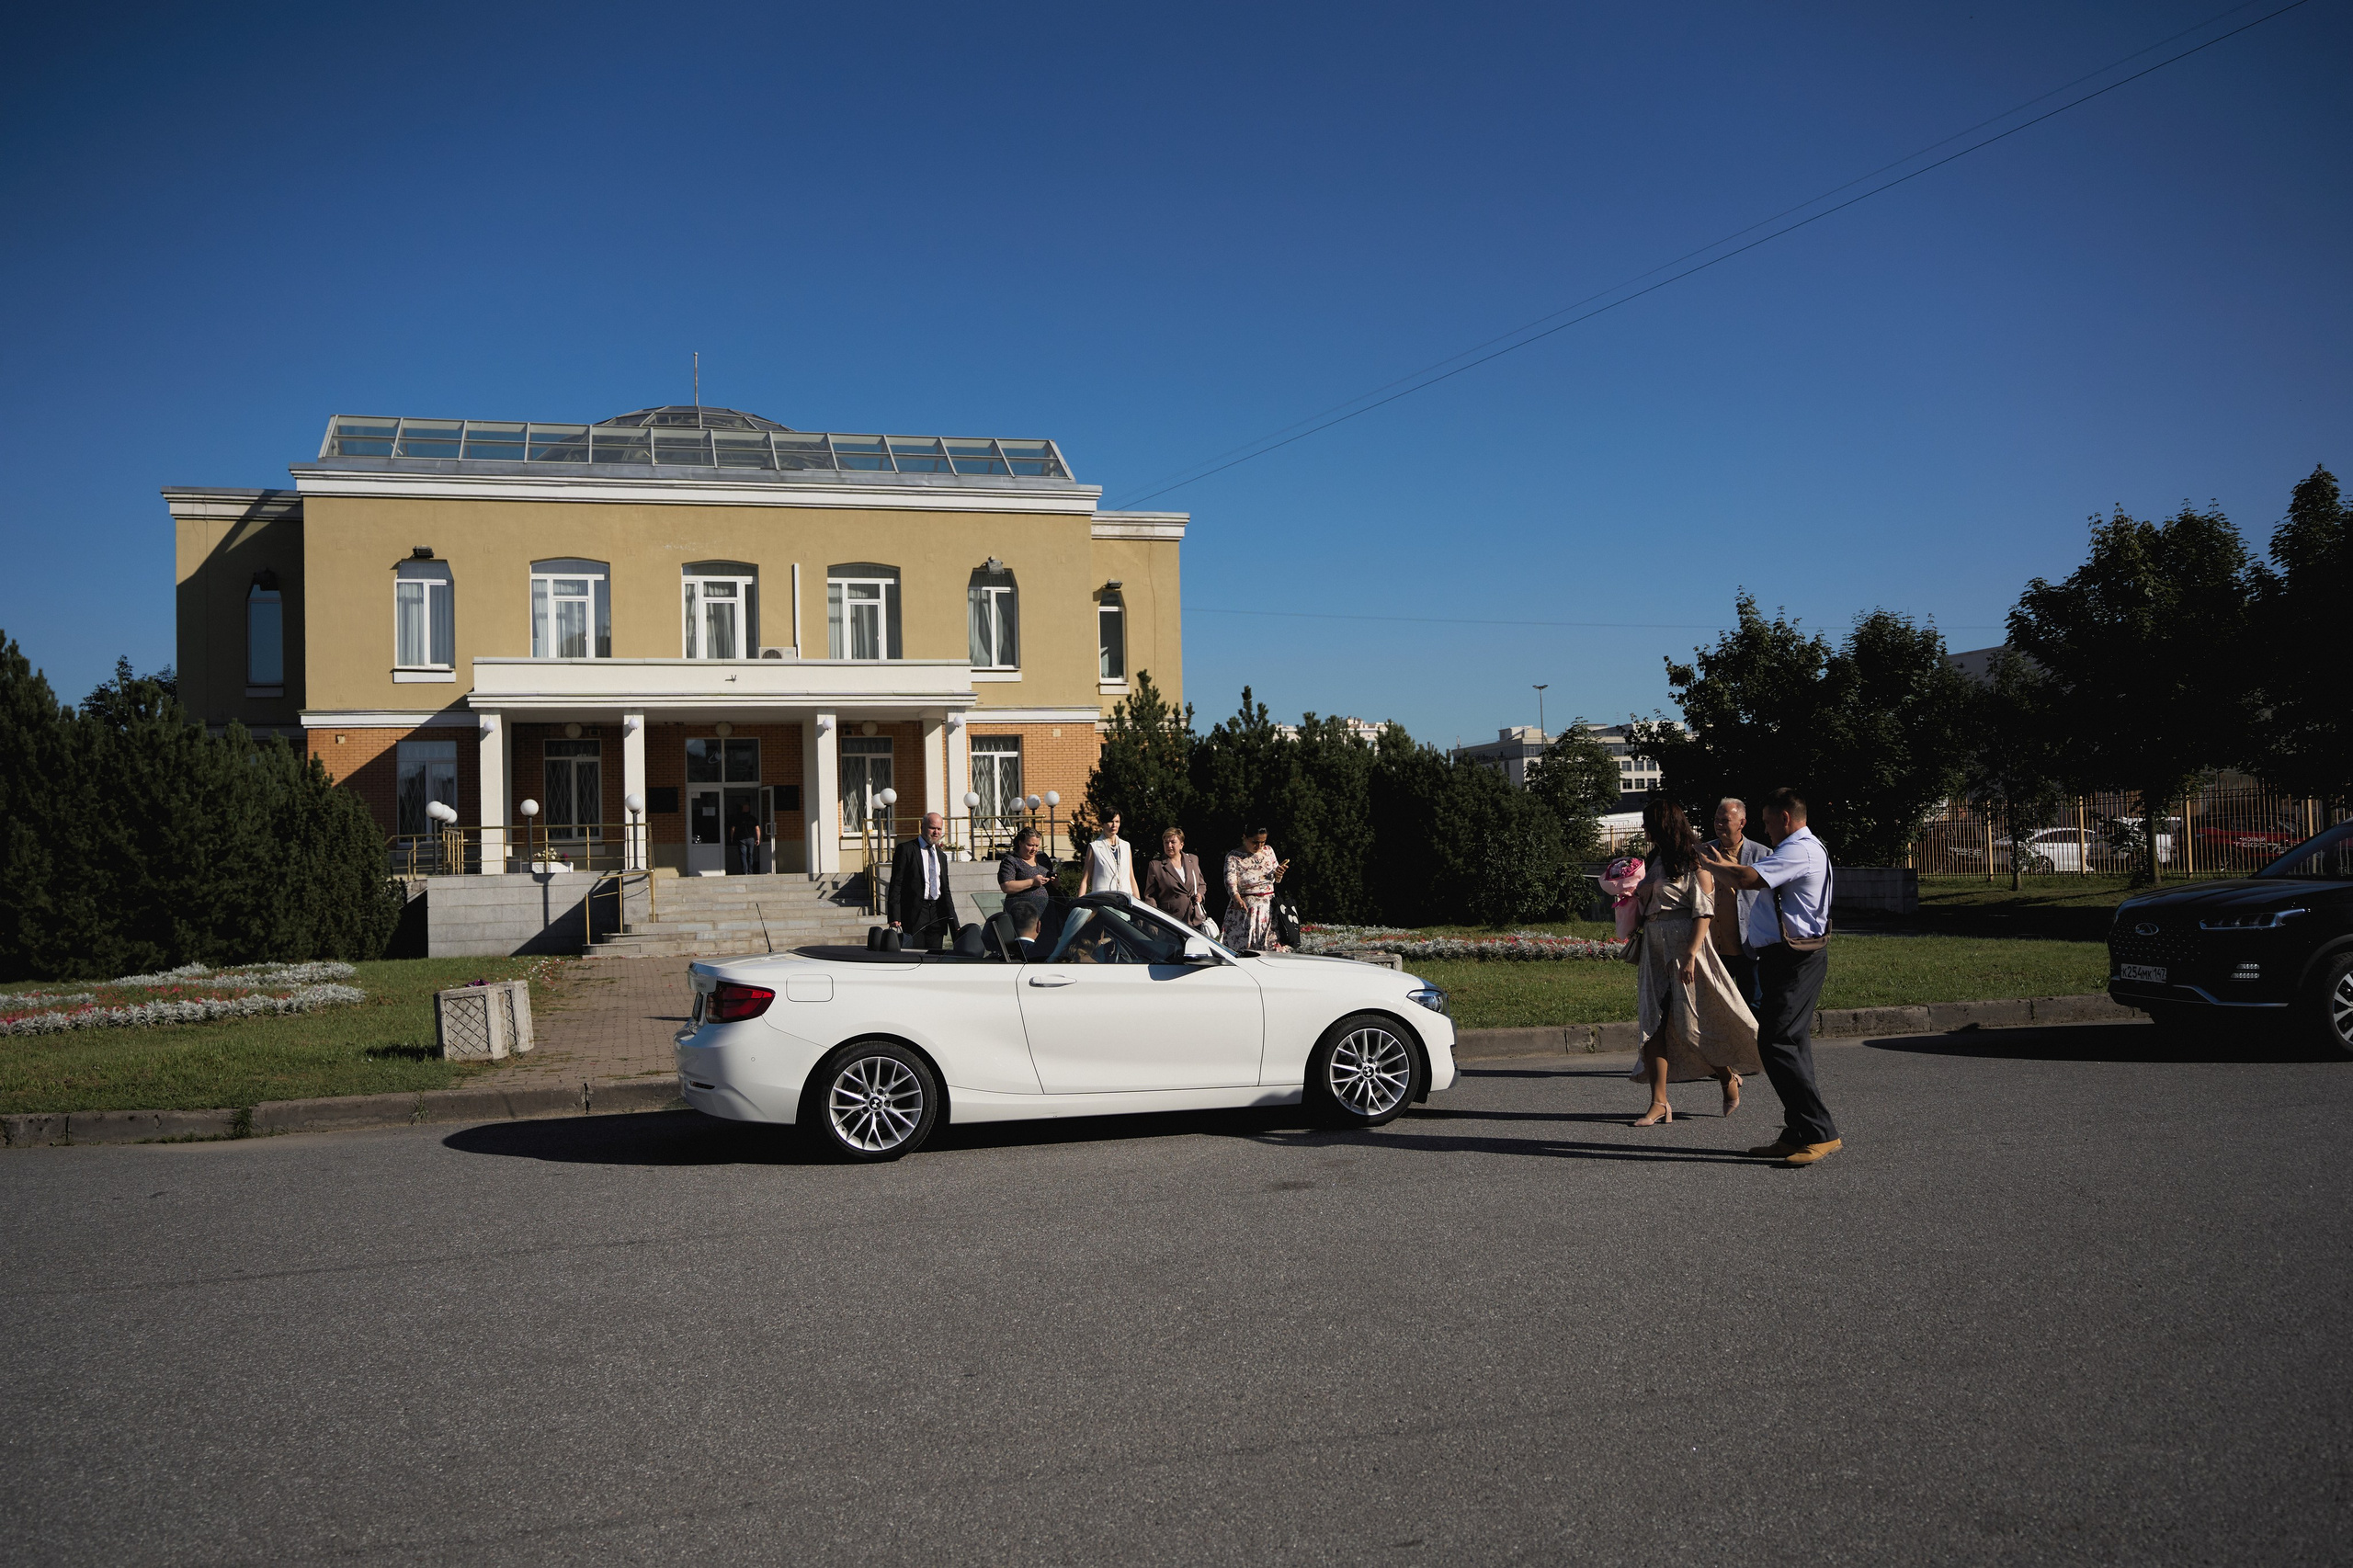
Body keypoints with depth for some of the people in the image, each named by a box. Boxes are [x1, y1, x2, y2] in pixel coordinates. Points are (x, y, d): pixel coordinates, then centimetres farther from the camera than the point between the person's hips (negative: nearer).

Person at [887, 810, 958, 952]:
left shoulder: (941, 855, 18)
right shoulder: (906, 850, -1)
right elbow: (896, 884, -5)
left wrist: (952, 920, 14)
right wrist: (895, 916, -13)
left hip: (937, 913, 6)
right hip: (914, 913, -5)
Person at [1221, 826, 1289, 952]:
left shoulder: (1268, 851, 10)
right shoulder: (1233, 857, -5)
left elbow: (1277, 880, 19)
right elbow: (1230, 880, -21)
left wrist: (1278, 873, -5)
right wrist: (1236, 898, -41)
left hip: (1269, 908, 4)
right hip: (1245, 908, -4)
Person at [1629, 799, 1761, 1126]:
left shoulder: (1695, 861, -8)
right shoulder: (1658, 858, 16)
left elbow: (1703, 912, -14)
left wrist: (1690, 955, -21)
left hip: (1684, 946, -7)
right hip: (1656, 949, 7)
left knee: (1690, 1024, -3)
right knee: (1653, 1024, -4)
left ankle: (1729, 1079, 23)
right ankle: (1659, 1103, -5)